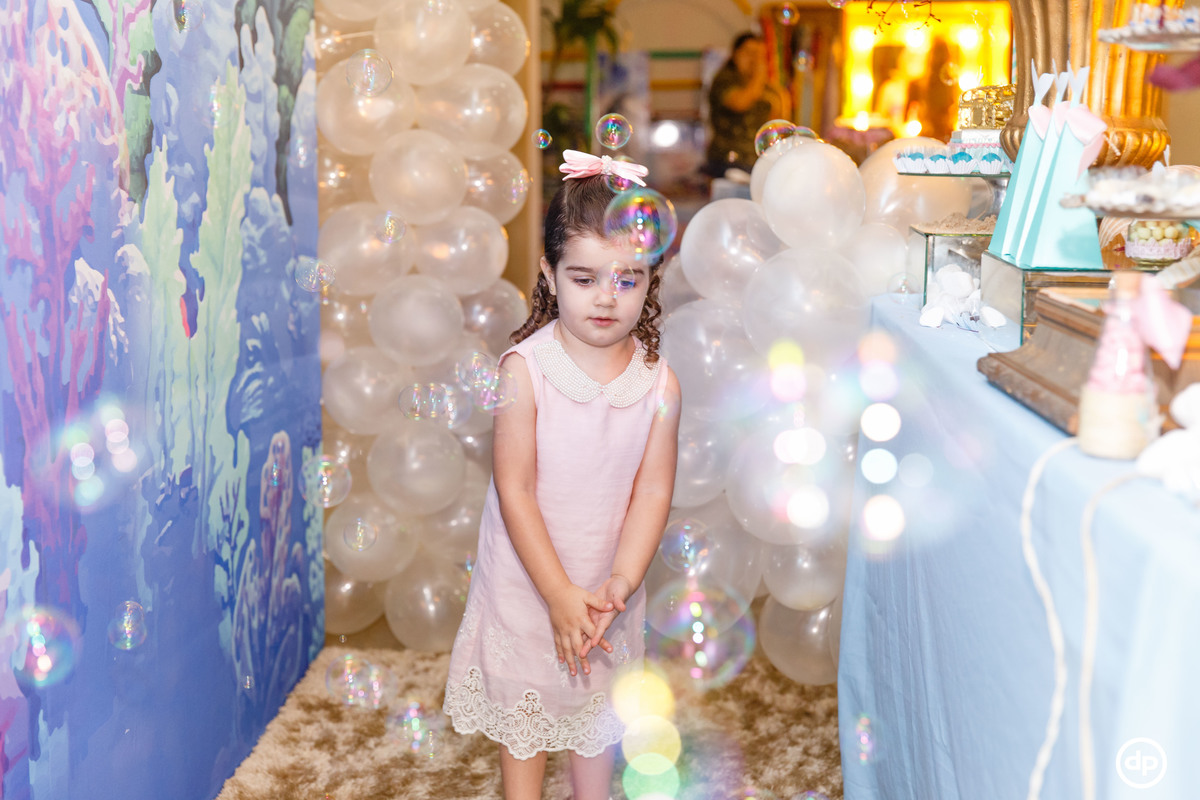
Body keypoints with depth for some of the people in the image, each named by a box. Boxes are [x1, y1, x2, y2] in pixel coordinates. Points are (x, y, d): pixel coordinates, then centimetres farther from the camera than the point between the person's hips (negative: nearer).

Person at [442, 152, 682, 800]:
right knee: (522, 708, 15)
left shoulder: (658, 381, -12)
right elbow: (514, 490, -18)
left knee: (599, 702, 20)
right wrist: (560, 593, -19)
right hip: (526, 579, -2)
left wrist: (619, 584, -17)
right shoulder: (526, 368, -20)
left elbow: (653, 491, -8)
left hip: (608, 584, 2)